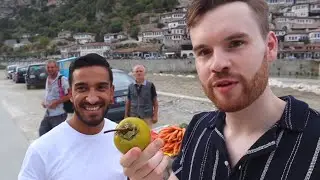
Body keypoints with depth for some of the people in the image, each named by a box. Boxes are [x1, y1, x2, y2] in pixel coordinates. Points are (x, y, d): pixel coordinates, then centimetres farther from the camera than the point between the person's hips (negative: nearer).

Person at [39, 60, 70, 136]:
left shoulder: (62, 80, -18)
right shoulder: (48, 79, 10)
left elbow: (70, 95, -25)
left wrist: (56, 102, -23)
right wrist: (44, 102, 8)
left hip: (58, 115, -8)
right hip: (48, 114, 9)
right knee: (42, 133, 17)